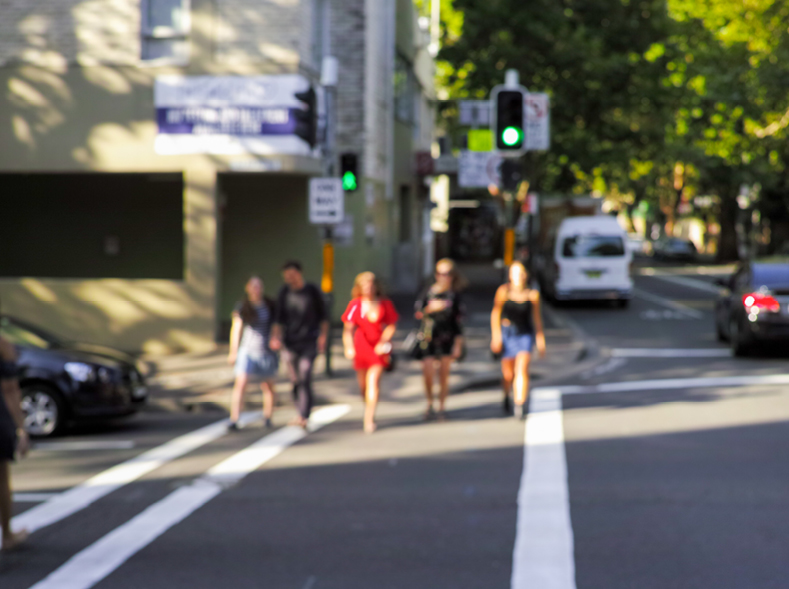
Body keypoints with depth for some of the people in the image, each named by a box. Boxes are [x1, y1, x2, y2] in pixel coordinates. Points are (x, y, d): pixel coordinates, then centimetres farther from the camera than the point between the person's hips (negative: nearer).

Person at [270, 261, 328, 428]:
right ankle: (303, 414, 18)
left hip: (309, 342, -4)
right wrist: (275, 337, -9)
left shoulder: (313, 291, -2)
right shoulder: (284, 293, 4)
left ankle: (304, 417, -18)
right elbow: (279, 319, 6)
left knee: (304, 377, -16)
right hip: (290, 342, 4)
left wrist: (323, 336, -1)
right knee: (295, 380, 6)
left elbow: (323, 316, 7)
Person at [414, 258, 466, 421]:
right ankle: (430, 404, 15)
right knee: (428, 374, -8)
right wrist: (429, 309, -15)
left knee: (444, 376, 3)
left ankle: (441, 408, 15)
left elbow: (458, 321, 2)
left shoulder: (454, 295, 1)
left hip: (447, 339, 0)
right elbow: (418, 314, 4)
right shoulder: (428, 292, 2)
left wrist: (458, 345, -1)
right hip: (429, 338, 0)